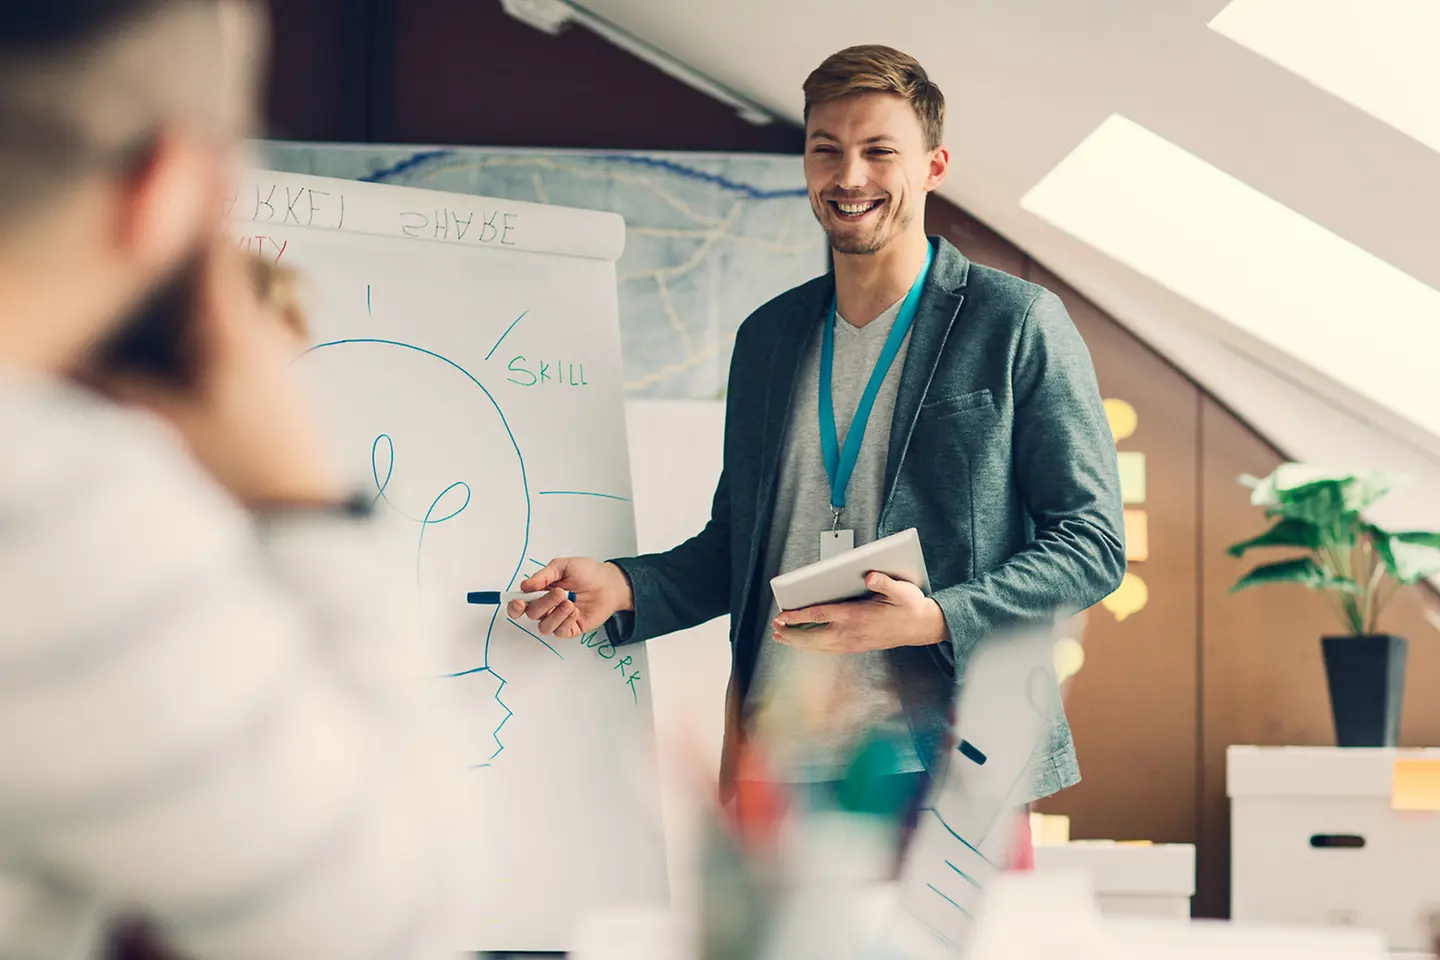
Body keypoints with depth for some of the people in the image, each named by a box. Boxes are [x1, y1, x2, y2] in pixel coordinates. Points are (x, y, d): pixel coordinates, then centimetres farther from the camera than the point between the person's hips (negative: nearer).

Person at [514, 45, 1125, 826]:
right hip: (776, 771, 4)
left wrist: (935, 621, -16)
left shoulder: (1018, 324, 0)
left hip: (947, 772, -4)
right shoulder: (765, 336, 16)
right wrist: (624, 587, 2)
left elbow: (1093, 543, -3)